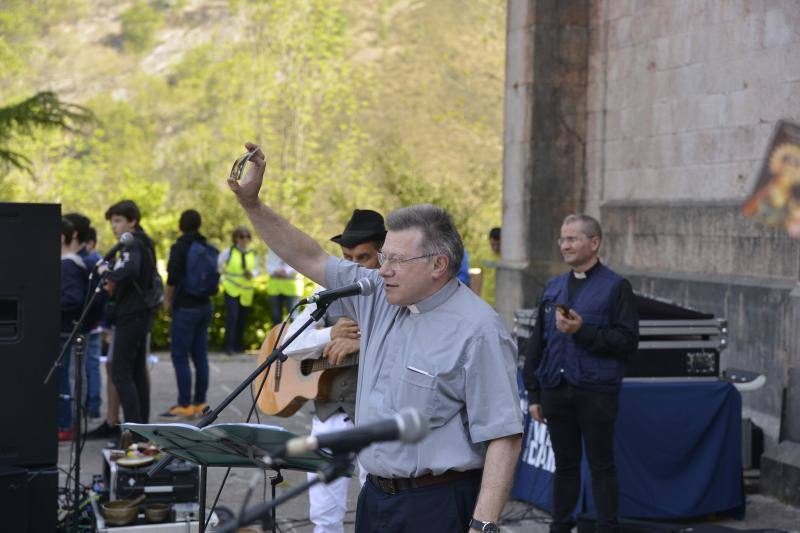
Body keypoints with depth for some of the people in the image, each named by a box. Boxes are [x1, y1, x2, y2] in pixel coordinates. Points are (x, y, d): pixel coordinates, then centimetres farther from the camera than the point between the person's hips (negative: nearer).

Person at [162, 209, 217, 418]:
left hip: (185, 307, -7)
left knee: (180, 356, -4)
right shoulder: (209, 250, 8)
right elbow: (214, 278, 11)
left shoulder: (180, 247, -12)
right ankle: (200, 403, 14)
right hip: (205, 306, 7)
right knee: (200, 356, 11)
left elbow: (173, 278, -17)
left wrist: (168, 300, -1)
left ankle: (185, 405, -7)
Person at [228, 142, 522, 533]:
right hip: (376, 496, 8)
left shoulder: (477, 330, -16)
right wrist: (251, 203, 6)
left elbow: (503, 436, -19)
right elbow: (311, 260, 15)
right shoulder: (379, 296, 7)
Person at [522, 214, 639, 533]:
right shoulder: (553, 288, 13)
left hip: (596, 392, -5)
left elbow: (627, 341, -10)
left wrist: (583, 331, -19)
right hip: (555, 390, 5)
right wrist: (533, 393, 10)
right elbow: (536, 344, 15)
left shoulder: (615, 287, -2)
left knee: (601, 464, 2)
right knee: (565, 463, 12)